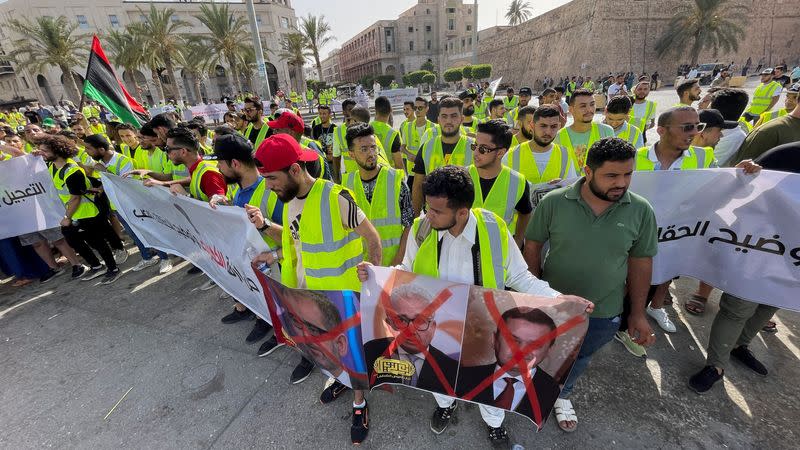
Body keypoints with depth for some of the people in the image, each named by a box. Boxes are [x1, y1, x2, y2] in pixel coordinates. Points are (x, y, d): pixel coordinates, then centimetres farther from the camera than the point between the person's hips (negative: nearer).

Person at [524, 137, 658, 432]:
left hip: (604, 312, 2)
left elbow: (640, 262, -1)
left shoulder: (641, 211, -11)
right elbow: (533, 246, -8)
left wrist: (637, 313, 2)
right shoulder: (553, 202, -18)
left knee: (578, 359, 27)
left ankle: (561, 394, 57)